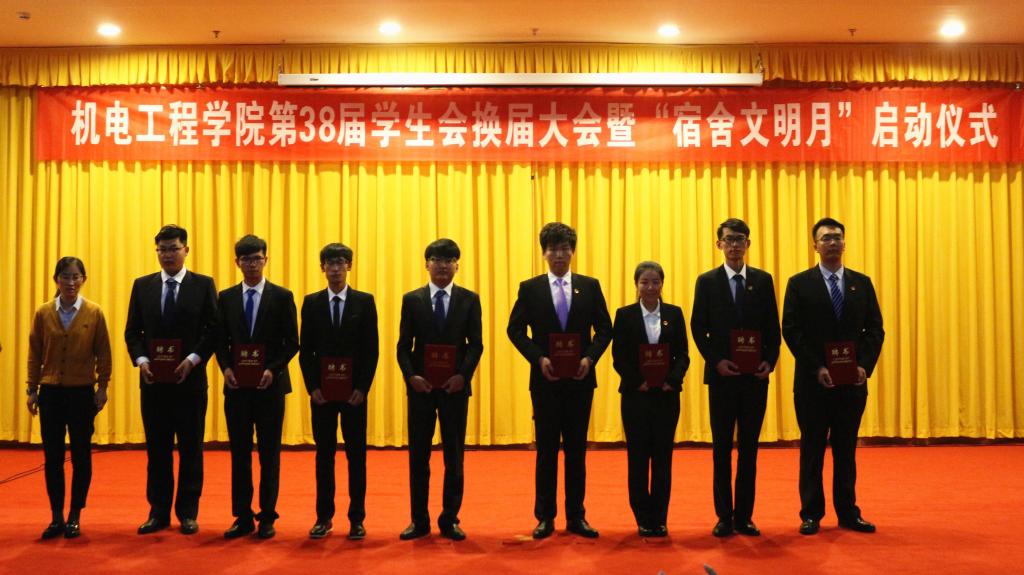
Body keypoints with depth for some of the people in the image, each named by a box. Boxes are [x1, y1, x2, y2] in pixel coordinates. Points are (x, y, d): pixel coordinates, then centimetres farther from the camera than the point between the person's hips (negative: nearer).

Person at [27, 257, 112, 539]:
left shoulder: (94, 313, -4)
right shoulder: (43, 313, 0)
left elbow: (103, 353, 0)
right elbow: (35, 353, 5)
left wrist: (102, 387, -3)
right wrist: (32, 389, 3)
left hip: (82, 392, -1)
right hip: (51, 392, 2)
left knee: (81, 456, 6)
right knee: (52, 457, 6)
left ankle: (75, 517, 18)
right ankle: (57, 517, 17)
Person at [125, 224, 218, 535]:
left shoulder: (203, 284, 1)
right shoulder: (142, 285, 9)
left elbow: (213, 330, -3)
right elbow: (132, 331, 9)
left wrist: (193, 360, -14)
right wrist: (141, 360, -8)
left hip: (190, 379, -2)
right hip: (153, 381, 3)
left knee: (190, 449, 5)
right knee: (157, 449, 8)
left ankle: (187, 513, 14)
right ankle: (158, 512, 18)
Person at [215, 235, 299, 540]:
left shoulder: (282, 297, 0)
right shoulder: (226, 297, 8)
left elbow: (292, 343, -1)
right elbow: (220, 341, 10)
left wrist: (273, 370, -14)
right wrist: (226, 368, -7)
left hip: (270, 386, -2)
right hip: (237, 386, 2)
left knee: (269, 454, 4)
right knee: (239, 453, 7)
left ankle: (267, 517, 13)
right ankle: (242, 517, 15)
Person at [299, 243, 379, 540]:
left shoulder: (364, 301, 1)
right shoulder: (312, 302, 5)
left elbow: (372, 349, -1)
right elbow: (305, 349, 4)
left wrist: (362, 387, -9)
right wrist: (312, 386, -5)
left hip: (354, 391, -1)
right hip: (321, 391, 1)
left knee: (356, 455, 4)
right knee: (324, 454, 7)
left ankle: (357, 518, 12)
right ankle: (324, 517, 17)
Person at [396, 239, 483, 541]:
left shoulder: (470, 299, 4)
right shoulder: (412, 299, 5)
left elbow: (476, 344, 0)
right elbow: (404, 345, 3)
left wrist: (463, 375, -14)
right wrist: (411, 376, -12)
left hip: (455, 386, 0)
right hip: (420, 386, 0)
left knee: (454, 456, 6)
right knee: (418, 455, 6)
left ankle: (450, 520, 16)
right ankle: (419, 520, 16)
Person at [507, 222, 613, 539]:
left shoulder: (590, 286, 5)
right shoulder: (530, 288, 3)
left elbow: (604, 328, 5)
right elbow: (515, 329, 0)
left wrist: (589, 358, -10)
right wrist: (539, 359, -12)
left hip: (580, 379, 1)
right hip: (545, 379, -1)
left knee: (576, 449, 8)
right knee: (547, 449, 5)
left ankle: (576, 516, 17)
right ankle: (545, 517, 14)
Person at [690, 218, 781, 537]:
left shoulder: (763, 280, 7)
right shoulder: (707, 281, 2)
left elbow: (773, 327, 7)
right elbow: (698, 328, 0)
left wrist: (769, 361, -7)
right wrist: (716, 361, -11)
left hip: (755, 376, 2)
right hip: (721, 375, -1)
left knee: (749, 447, 7)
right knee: (722, 448, 4)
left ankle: (744, 516, 15)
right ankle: (724, 517, 12)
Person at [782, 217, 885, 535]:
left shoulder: (862, 283, 9)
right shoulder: (799, 283, 0)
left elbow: (875, 329, 5)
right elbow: (792, 331, -6)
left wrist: (864, 366, -9)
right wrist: (817, 368, -15)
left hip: (852, 381, 3)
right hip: (812, 381, -2)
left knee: (847, 449, 10)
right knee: (812, 449, 5)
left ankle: (848, 512, 19)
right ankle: (811, 514, 13)